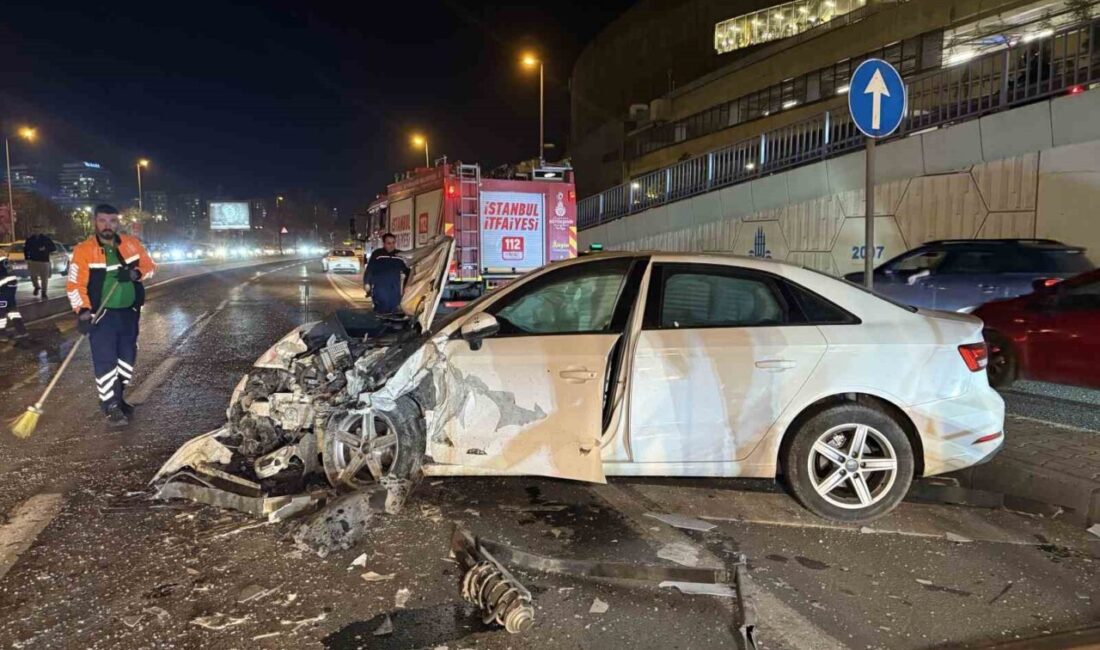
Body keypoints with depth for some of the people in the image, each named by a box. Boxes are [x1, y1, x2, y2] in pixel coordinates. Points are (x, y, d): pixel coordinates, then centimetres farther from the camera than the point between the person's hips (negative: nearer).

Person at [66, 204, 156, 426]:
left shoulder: (132, 244, 0)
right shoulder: (84, 250, -10)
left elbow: (150, 266, 9)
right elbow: (75, 284, -11)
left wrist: (138, 273, -13)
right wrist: (83, 310, -22)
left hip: (128, 312, 5)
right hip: (101, 315, -5)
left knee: (127, 358, 14)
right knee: (106, 361, -6)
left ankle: (117, 398, 32)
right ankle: (110, 407, 5)